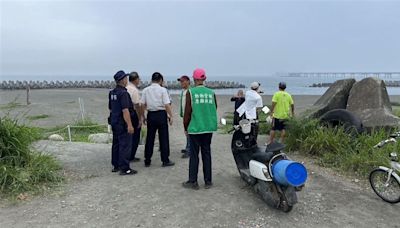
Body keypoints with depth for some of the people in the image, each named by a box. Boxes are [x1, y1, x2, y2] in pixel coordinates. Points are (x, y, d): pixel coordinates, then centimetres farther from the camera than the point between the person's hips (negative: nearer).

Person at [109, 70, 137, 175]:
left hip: (114, 122, 10)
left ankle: (116, 166, 26)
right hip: (122, 123, -9)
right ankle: (124, 168, -1)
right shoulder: (123, 93, -18)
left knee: (116, 144, 16)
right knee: (125, 145, -4)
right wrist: (129, 125, -22)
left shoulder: (112, 93, 11)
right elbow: (125, 110, -24)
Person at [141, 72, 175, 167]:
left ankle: (147, 161, 17)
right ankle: (165, 160, 10)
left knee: (150, 138, 11)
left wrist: (143, 116, 15)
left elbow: (142, 105, 5)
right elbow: (167, 105, -11)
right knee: (163, 138, 4)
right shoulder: (162, 90, -7)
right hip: (161, 114, -4)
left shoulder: (145, 90, 4)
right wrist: (170, 116, -5)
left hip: (150, 115, 4)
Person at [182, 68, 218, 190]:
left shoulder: (191, 92, -7)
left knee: (194, 155, 5)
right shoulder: (211, 93, 3)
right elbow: (214, 110, 10)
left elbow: (187, 112, -6)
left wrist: (186, 127, 5)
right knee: (206, 154, 11)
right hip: (209, 128, 3)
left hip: (195, 128, -3)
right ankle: (208, 181, 18)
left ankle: (193, 182, 12)